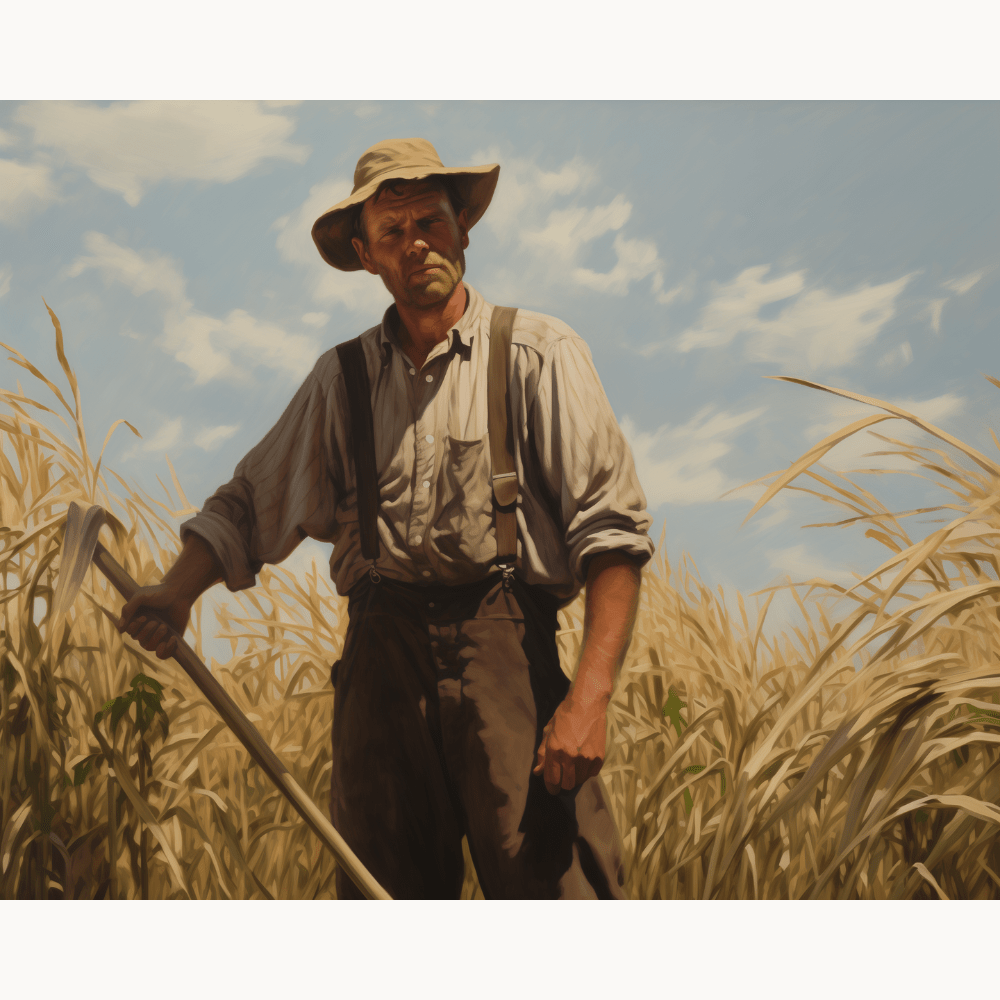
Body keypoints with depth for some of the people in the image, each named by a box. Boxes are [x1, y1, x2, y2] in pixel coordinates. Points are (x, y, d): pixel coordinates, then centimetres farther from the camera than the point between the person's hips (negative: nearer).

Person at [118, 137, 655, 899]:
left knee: (559, 887, -12)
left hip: (506, 649, -3)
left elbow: (611, 528, -4)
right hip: (383, 656, 4)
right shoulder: (342, 379, 15)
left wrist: (591, 692, -15)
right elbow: (248, 504, 15)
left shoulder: (539, 353, 2)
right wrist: (176, 593, -6)